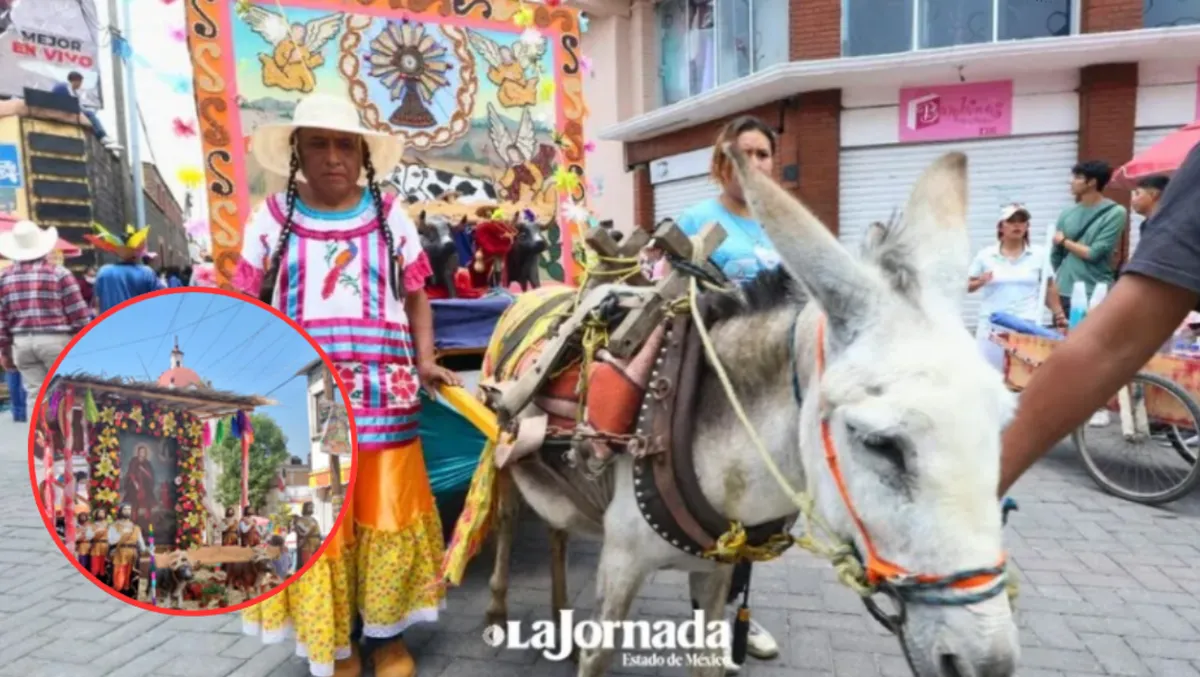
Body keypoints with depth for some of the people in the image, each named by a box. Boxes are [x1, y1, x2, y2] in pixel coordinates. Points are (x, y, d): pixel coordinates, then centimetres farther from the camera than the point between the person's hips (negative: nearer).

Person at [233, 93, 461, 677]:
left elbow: (416, 298, 11)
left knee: (386, 513, 8)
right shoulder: (272, 219, 4)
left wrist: (425, 361, -1)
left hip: (383, 395, 1)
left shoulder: (390, 216, 6)